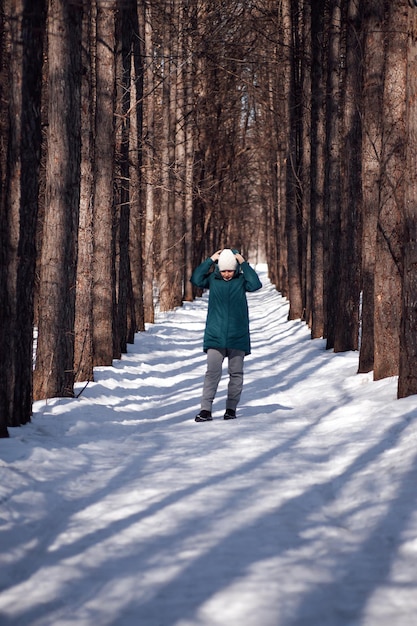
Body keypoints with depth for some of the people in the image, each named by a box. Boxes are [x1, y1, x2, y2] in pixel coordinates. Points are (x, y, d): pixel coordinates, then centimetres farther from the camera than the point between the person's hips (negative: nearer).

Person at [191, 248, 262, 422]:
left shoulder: (241, 280, 2)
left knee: (236, 373, 6)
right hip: (215, 336, -1)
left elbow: (255, 284, -15)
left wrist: (244, 263, -12)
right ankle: (206, 409, -9)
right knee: (212, 372, -8)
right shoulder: (213, 279, 4)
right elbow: (196, 279, -11)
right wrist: (210, 260, -10)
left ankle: (231, 408, 15)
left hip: (237, 336, 1)